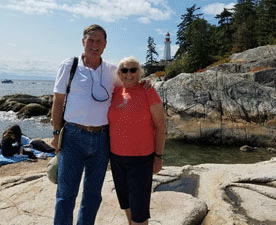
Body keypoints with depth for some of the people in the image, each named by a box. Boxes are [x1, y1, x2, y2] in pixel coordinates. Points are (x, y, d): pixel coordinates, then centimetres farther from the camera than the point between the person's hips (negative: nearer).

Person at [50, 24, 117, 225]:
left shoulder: (112, 71, 7)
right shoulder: (69, 66, 1)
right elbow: (58, 102, 2)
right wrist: (56, 132, -2)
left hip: (102, 138, 3)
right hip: (73, 136, -3)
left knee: (94, 193, 14)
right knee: (66, 192, 1)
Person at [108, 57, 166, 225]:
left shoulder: (149, 92, -11)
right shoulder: (116, 93, 4)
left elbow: (161, 125, -10)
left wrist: (159, 156, -11)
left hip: (141, 158, -5)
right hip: (117, 156, 6)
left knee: (139, 204, -1)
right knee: (125, 199, 19)